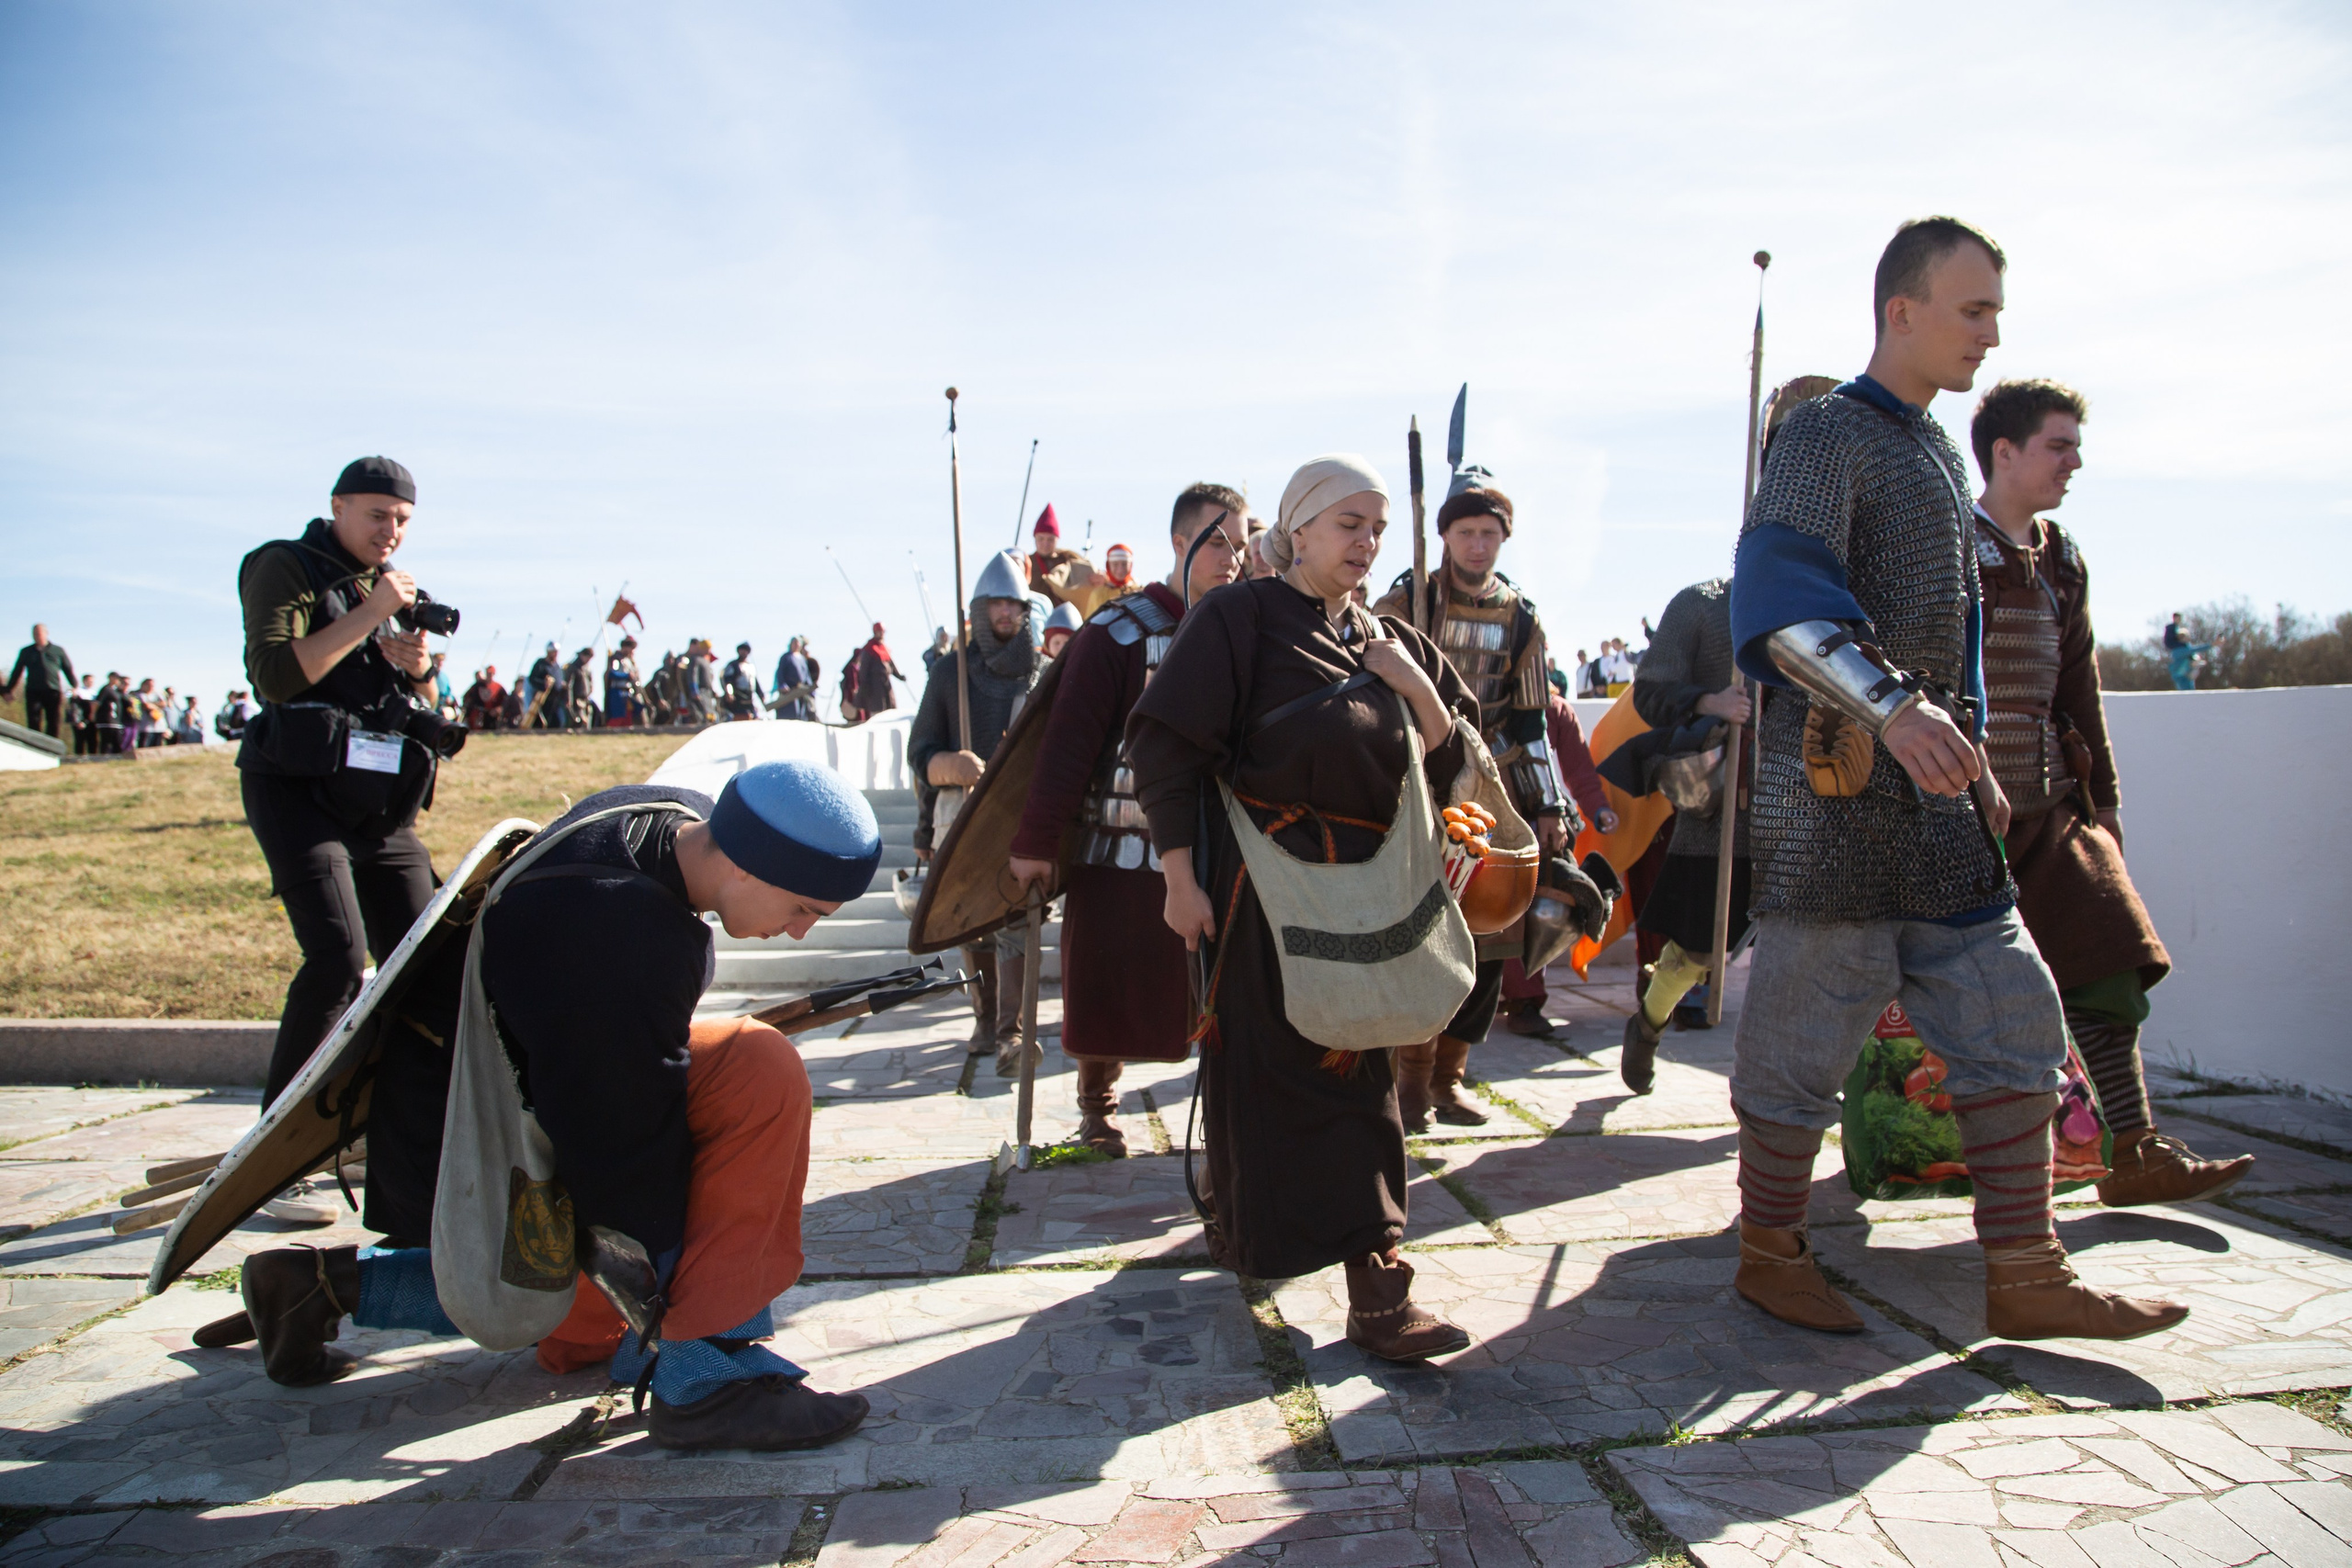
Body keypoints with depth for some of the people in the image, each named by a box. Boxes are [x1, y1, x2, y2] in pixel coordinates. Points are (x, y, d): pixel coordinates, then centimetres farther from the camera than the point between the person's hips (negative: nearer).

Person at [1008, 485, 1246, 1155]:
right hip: (1118, 852, -3)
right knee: (1108, 990, 7)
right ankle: (1096, 1105, 30)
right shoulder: (1118, 632, -8)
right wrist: (1035, 842, -13)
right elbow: (1068, 741, -11)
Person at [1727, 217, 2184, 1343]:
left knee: (2010, 1017, 8)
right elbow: (1780, 592, -26)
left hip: (1931, 795, 9)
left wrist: (1972, 759, 23)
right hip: (1838, 784, -9)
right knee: (1804, 1028, 0)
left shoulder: (1936, 449, 20)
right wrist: (1888, 707, -39)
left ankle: (2025, 1276, 16)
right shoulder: (1826, 431, -8)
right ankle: (1769, 1253, 15)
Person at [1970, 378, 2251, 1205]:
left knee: (2105, 968, 2)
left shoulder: (2062, 561, 15)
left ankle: (2132, 1152, 9)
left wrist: (2104, 794, 19)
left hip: (2051, 811, 7)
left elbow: (2079, 687, 20)